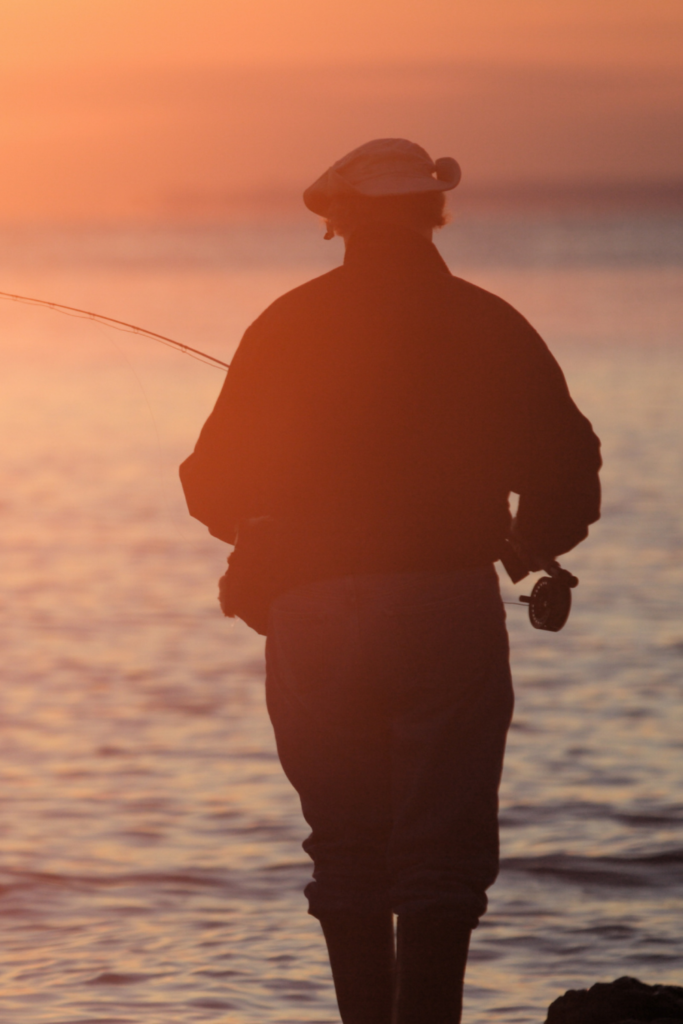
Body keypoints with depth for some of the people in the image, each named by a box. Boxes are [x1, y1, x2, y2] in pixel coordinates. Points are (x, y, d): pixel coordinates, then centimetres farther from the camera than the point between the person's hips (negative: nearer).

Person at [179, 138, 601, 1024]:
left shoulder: (288, 326, 3)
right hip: (449, 609, -1)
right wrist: (535, 544, 21)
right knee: (443, 850, 0)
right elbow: (567, 468, 0)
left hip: (313, 619, 1)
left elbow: (216, 487, 4)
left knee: (347, 849, 11)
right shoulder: (486, 324, 2)